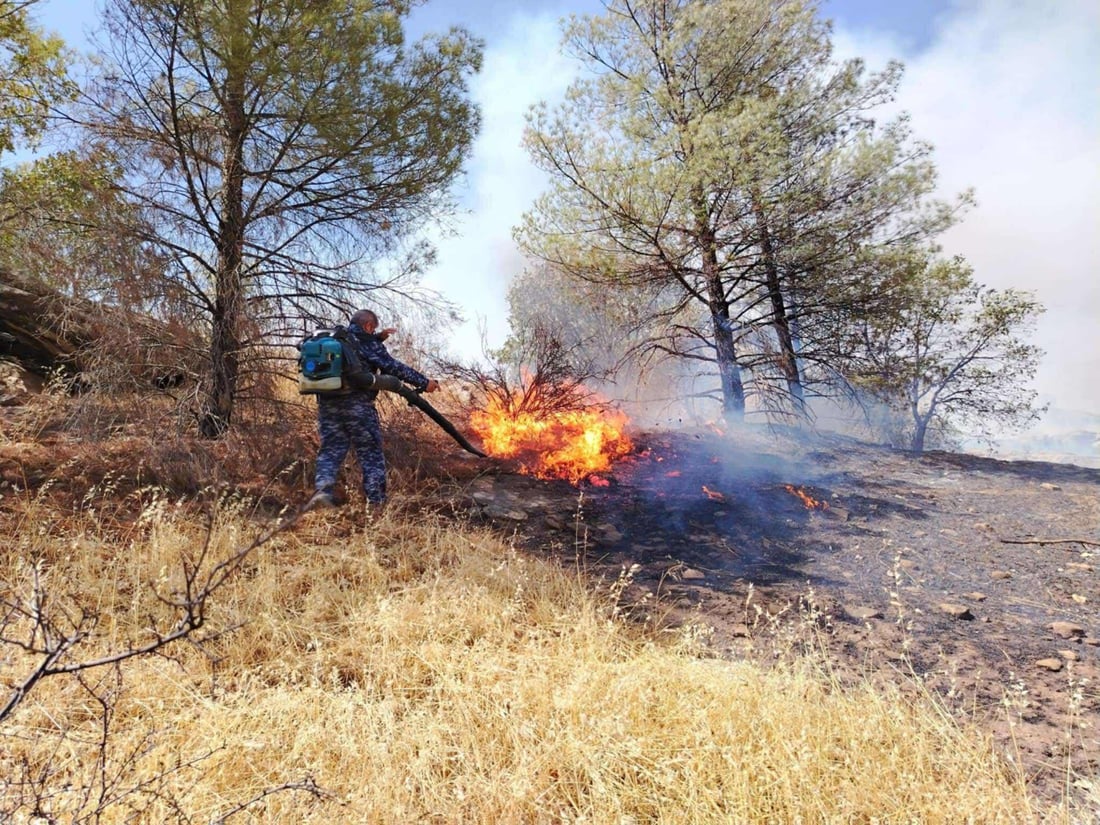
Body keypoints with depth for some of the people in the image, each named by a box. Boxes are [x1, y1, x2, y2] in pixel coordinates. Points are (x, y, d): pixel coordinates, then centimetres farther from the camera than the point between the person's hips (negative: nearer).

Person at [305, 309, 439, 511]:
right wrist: (423, 382, -5)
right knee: (371, 454, 3)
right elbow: (393, 367, -7)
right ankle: (377, 502, 5)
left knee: (330, 450, 9)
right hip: (357, 405, -5)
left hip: (327, 403, 6)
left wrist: (379, 338, 32)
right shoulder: (366, 341, -2)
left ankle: (322, 490, -14)